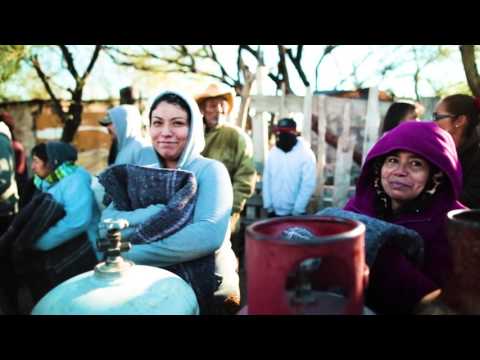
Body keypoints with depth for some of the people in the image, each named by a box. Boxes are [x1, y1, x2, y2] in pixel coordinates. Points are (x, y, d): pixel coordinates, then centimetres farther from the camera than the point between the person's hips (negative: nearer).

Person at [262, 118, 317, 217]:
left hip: (294, 214, -4)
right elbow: (266, 180, 4)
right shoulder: (272, 153, 4)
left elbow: (308, 185, -13)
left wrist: (297, 211, -14)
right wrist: (268, 205, -1)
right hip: (274, 212, 4)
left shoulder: (306, 154, -10)